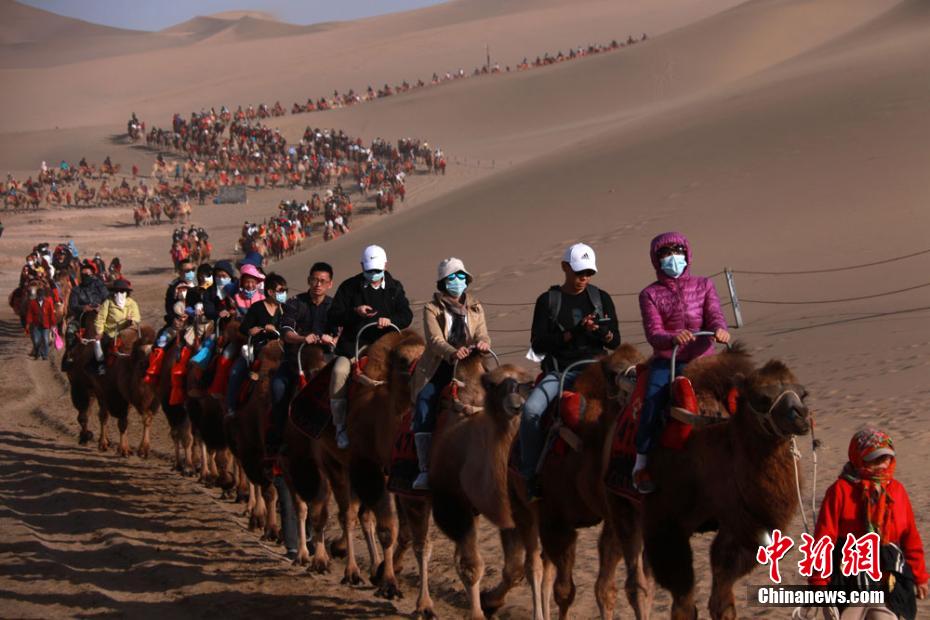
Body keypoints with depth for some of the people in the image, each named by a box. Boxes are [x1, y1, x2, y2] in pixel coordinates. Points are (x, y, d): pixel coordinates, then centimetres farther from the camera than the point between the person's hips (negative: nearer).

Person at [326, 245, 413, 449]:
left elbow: (407, 316, 6)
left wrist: (390, 320, -16)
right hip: (353, 344, -1)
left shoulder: (394, 288, 15)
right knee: (339, 371, -30)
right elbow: (332, 318, 3)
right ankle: (340, 426, -18)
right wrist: (355, 312, -14)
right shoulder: (349, 287, 10)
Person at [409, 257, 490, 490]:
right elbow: (435, 339, -10)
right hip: (438, 368, -3)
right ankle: (425, 469, -24)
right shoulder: (432, 308, 6)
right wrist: (453, 352, -31)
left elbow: (482, 335, 5)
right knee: (425, 401, -24)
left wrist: (482, 343, -21)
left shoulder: (475, 308, 17)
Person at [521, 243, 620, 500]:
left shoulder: (601, 298, 12)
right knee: (531, 409, -26)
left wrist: (600, 331, -12)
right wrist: (574, 333, -13)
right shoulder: (548, 301, 6)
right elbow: (538, 344, -2)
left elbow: (615, 342, 11)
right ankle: (530, 476, -15)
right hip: (559, 370, -1)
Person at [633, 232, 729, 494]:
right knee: (654, 396, -29)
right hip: (665, 359, -1)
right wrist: (673, 338, -28)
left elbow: (715, 317, 0)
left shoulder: (704, 285, 14)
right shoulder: (650, 294, 7)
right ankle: (641, 462, -22)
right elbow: (653, 334, -5)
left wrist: (720, 330, -25)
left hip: (700, 358, 2)